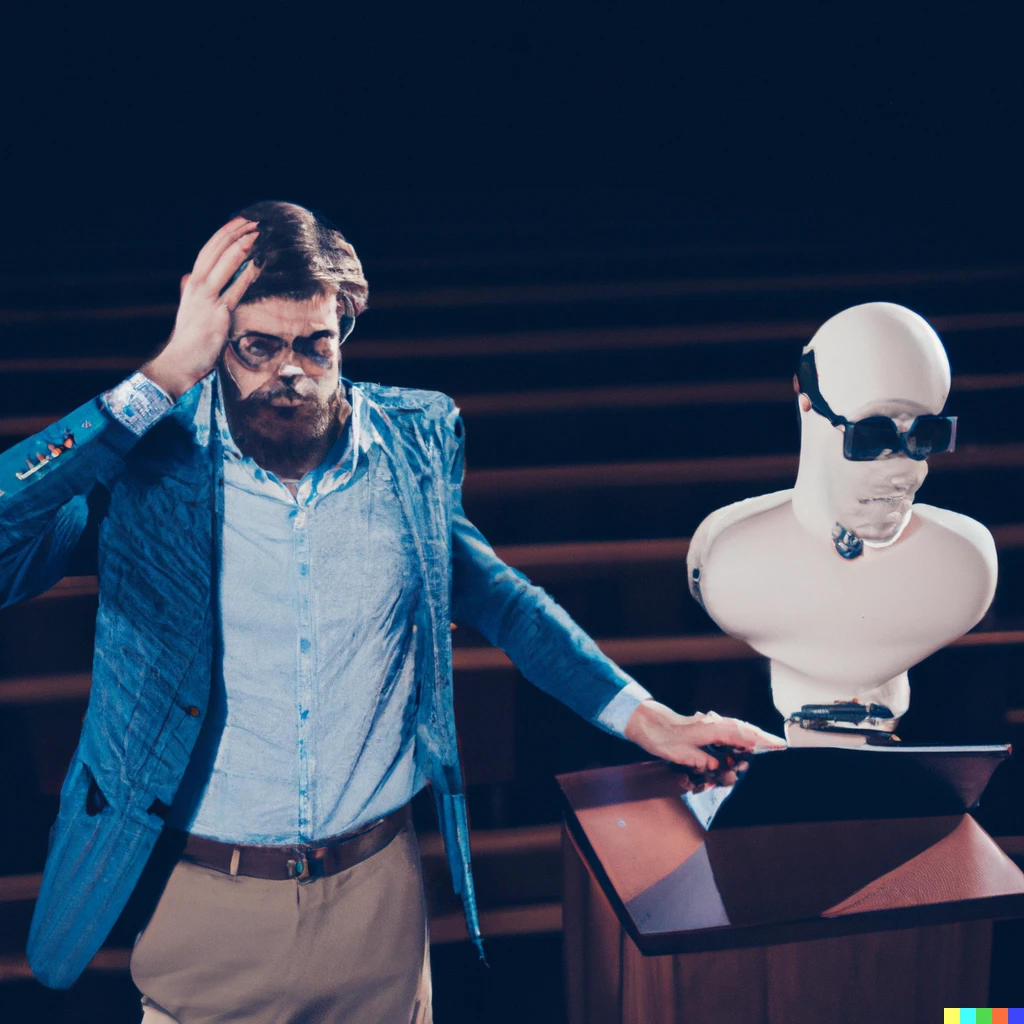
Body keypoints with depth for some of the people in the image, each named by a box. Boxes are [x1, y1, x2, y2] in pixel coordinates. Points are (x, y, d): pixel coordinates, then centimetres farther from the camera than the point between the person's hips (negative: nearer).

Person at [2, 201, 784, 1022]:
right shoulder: (143, 455, -11)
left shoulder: (417, 439, -3)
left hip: (377, 891, 2)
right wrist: (165, 376, -26)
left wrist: (642, 717, 6)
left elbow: (488, 588, 11)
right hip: (198, 900, -2)